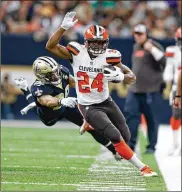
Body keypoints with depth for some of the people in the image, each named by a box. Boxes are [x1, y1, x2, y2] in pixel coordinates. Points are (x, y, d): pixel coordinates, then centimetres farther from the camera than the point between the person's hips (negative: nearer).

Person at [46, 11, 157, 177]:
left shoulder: (109, 57, -13)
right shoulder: (77, 52, -14)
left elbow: (132, 78, -8)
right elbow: (51, 46, -16)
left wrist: (120, 76, -31)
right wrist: (64, 27, -27)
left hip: (106, 102, 4)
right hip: (89, 107, -4)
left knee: (126, 137, 14)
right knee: (116, 137, -17)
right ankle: (143, 168, -7)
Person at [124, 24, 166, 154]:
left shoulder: (153, 46, -6)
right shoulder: (136, 47, 16)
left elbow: (163, 61, -18)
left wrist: (152, 49, -26)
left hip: (151, 90, -7)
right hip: (135, 89, 7)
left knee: (152, 119, 0)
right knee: (131, 115, -1)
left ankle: (152, 146, 8)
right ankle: (130, 144, 2)